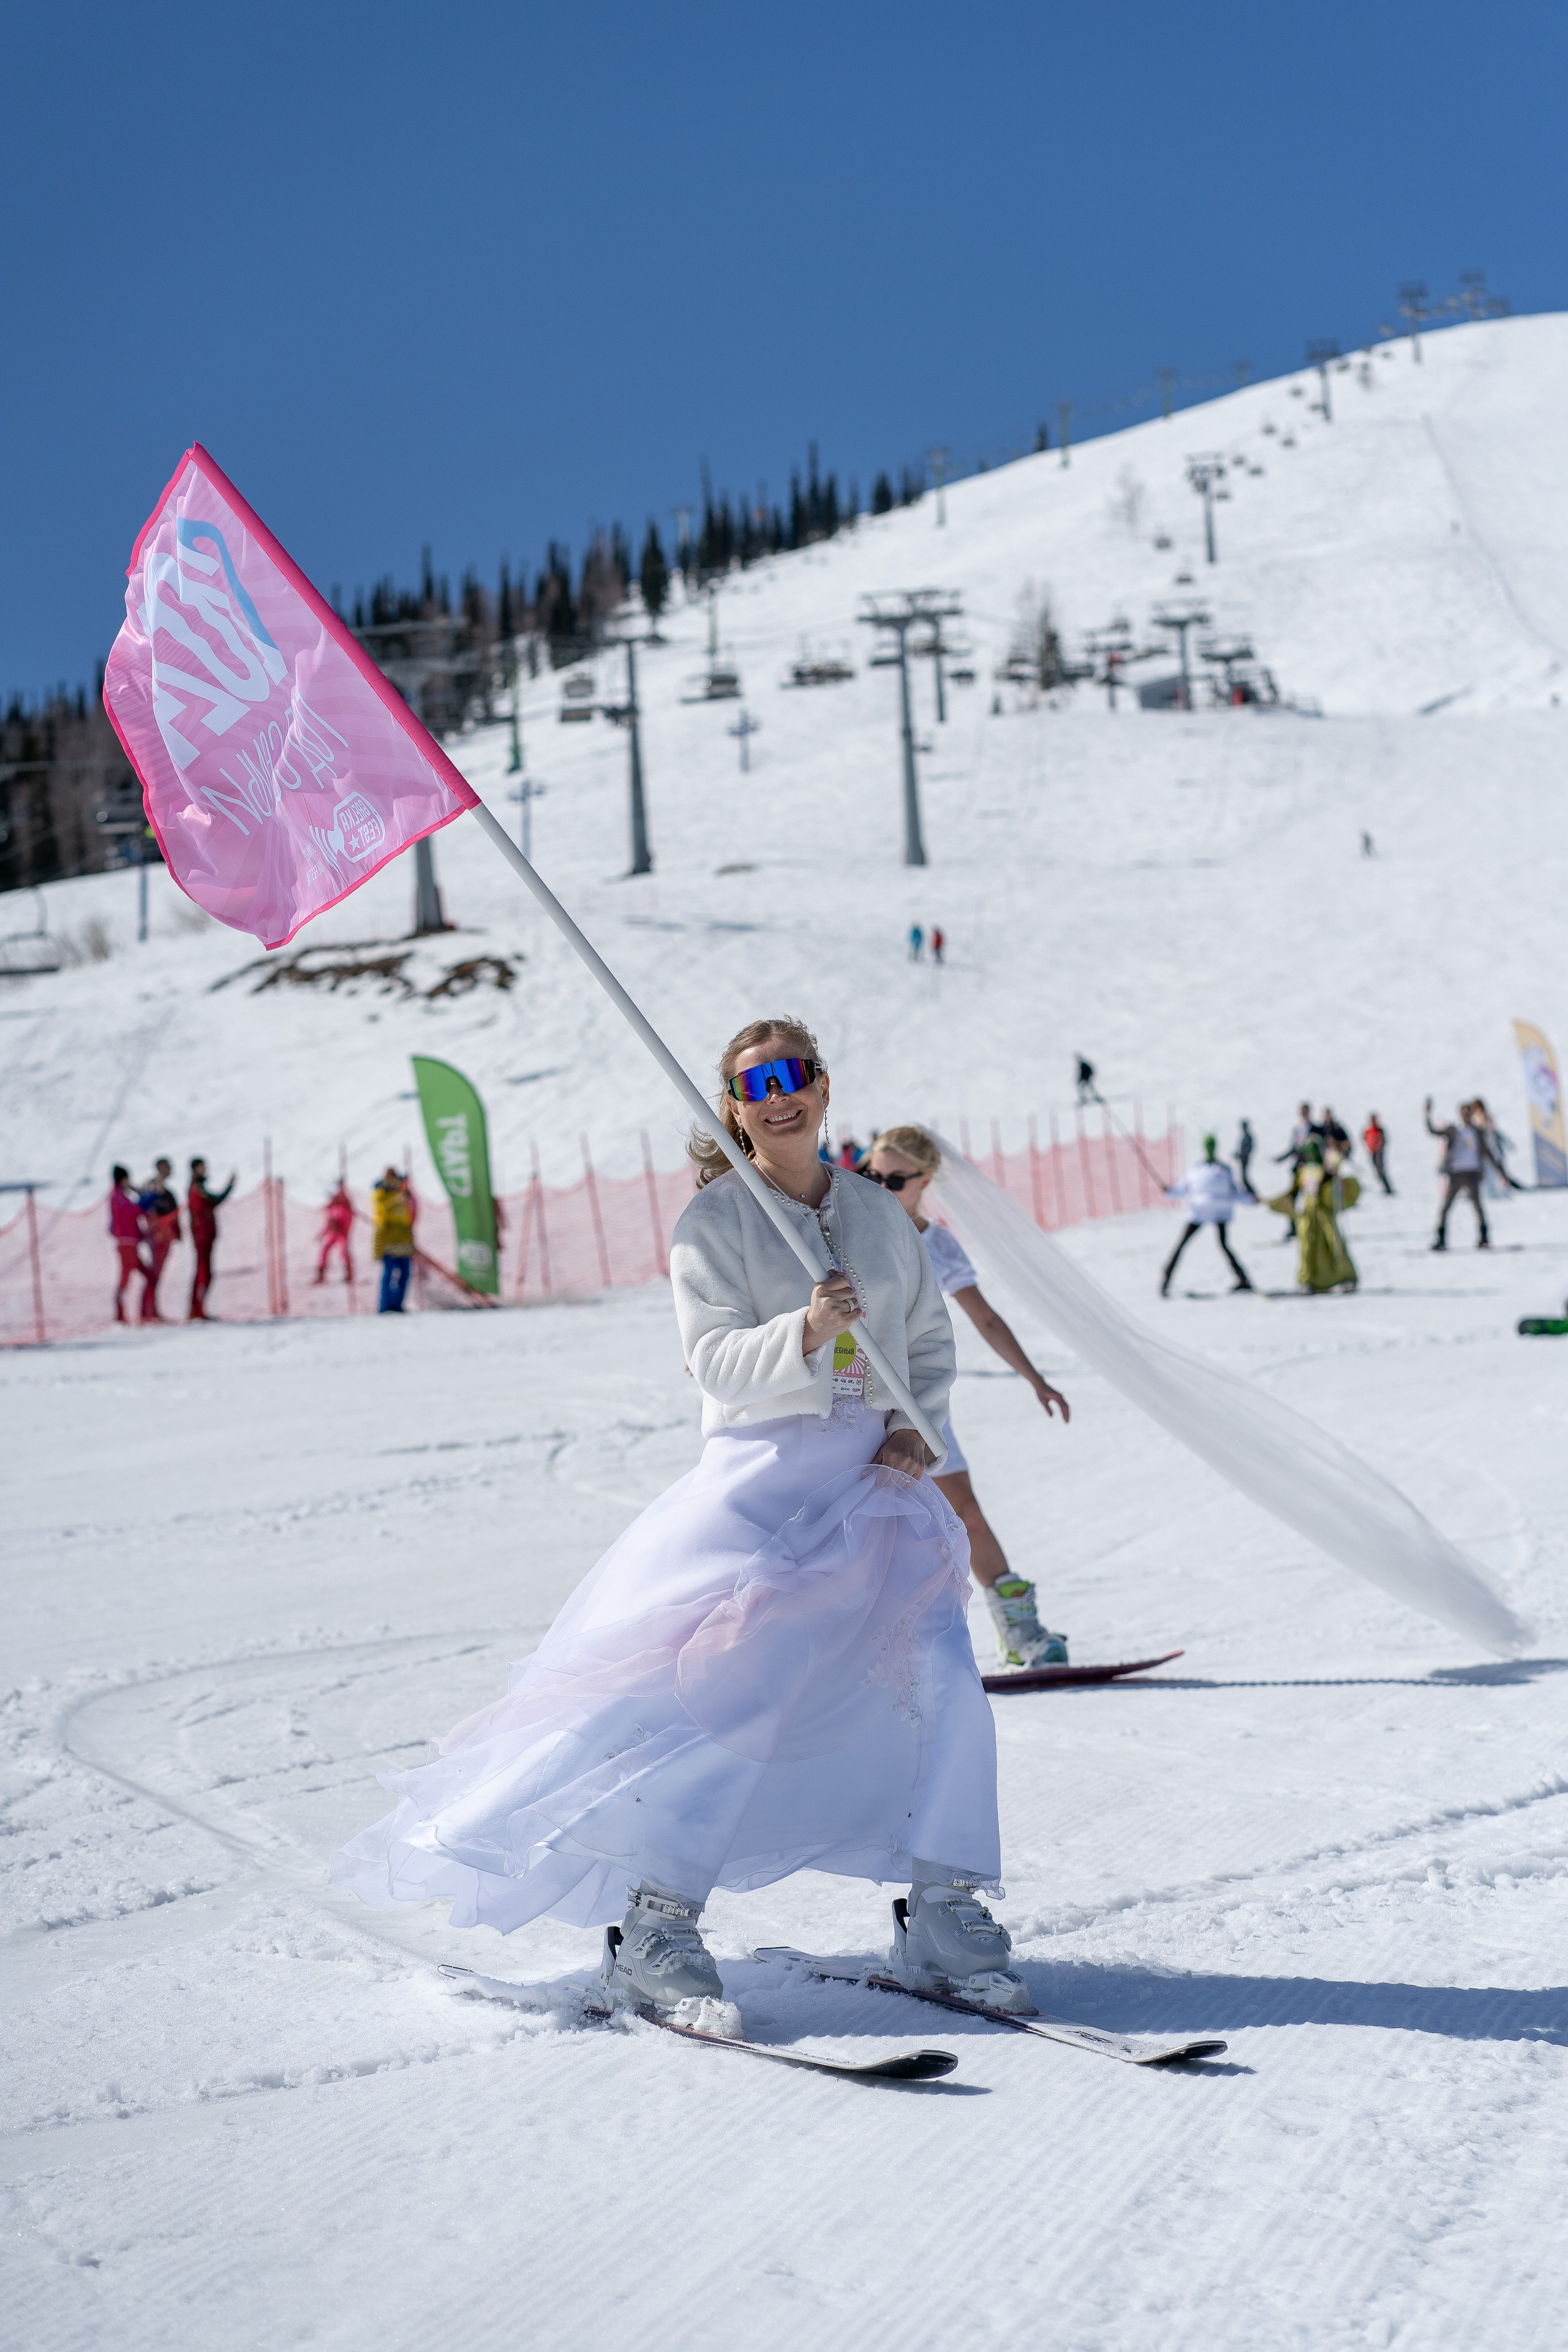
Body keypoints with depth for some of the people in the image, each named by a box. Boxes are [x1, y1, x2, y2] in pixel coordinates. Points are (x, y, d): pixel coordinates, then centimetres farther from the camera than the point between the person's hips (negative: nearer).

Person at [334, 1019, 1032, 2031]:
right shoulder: (714, 1220, 0)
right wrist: (807, 1333, -28)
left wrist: (916, 1425, 2)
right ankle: (652, 1929, -9)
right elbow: (719, 1362, -11)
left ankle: (944, 1916, 1)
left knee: (942, 1678, -10)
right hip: (762, 1476, -4)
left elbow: (931, 1340, 20)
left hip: (879, 1482, 4)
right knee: (724, 1684, -15)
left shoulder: (880, 1214, 13)